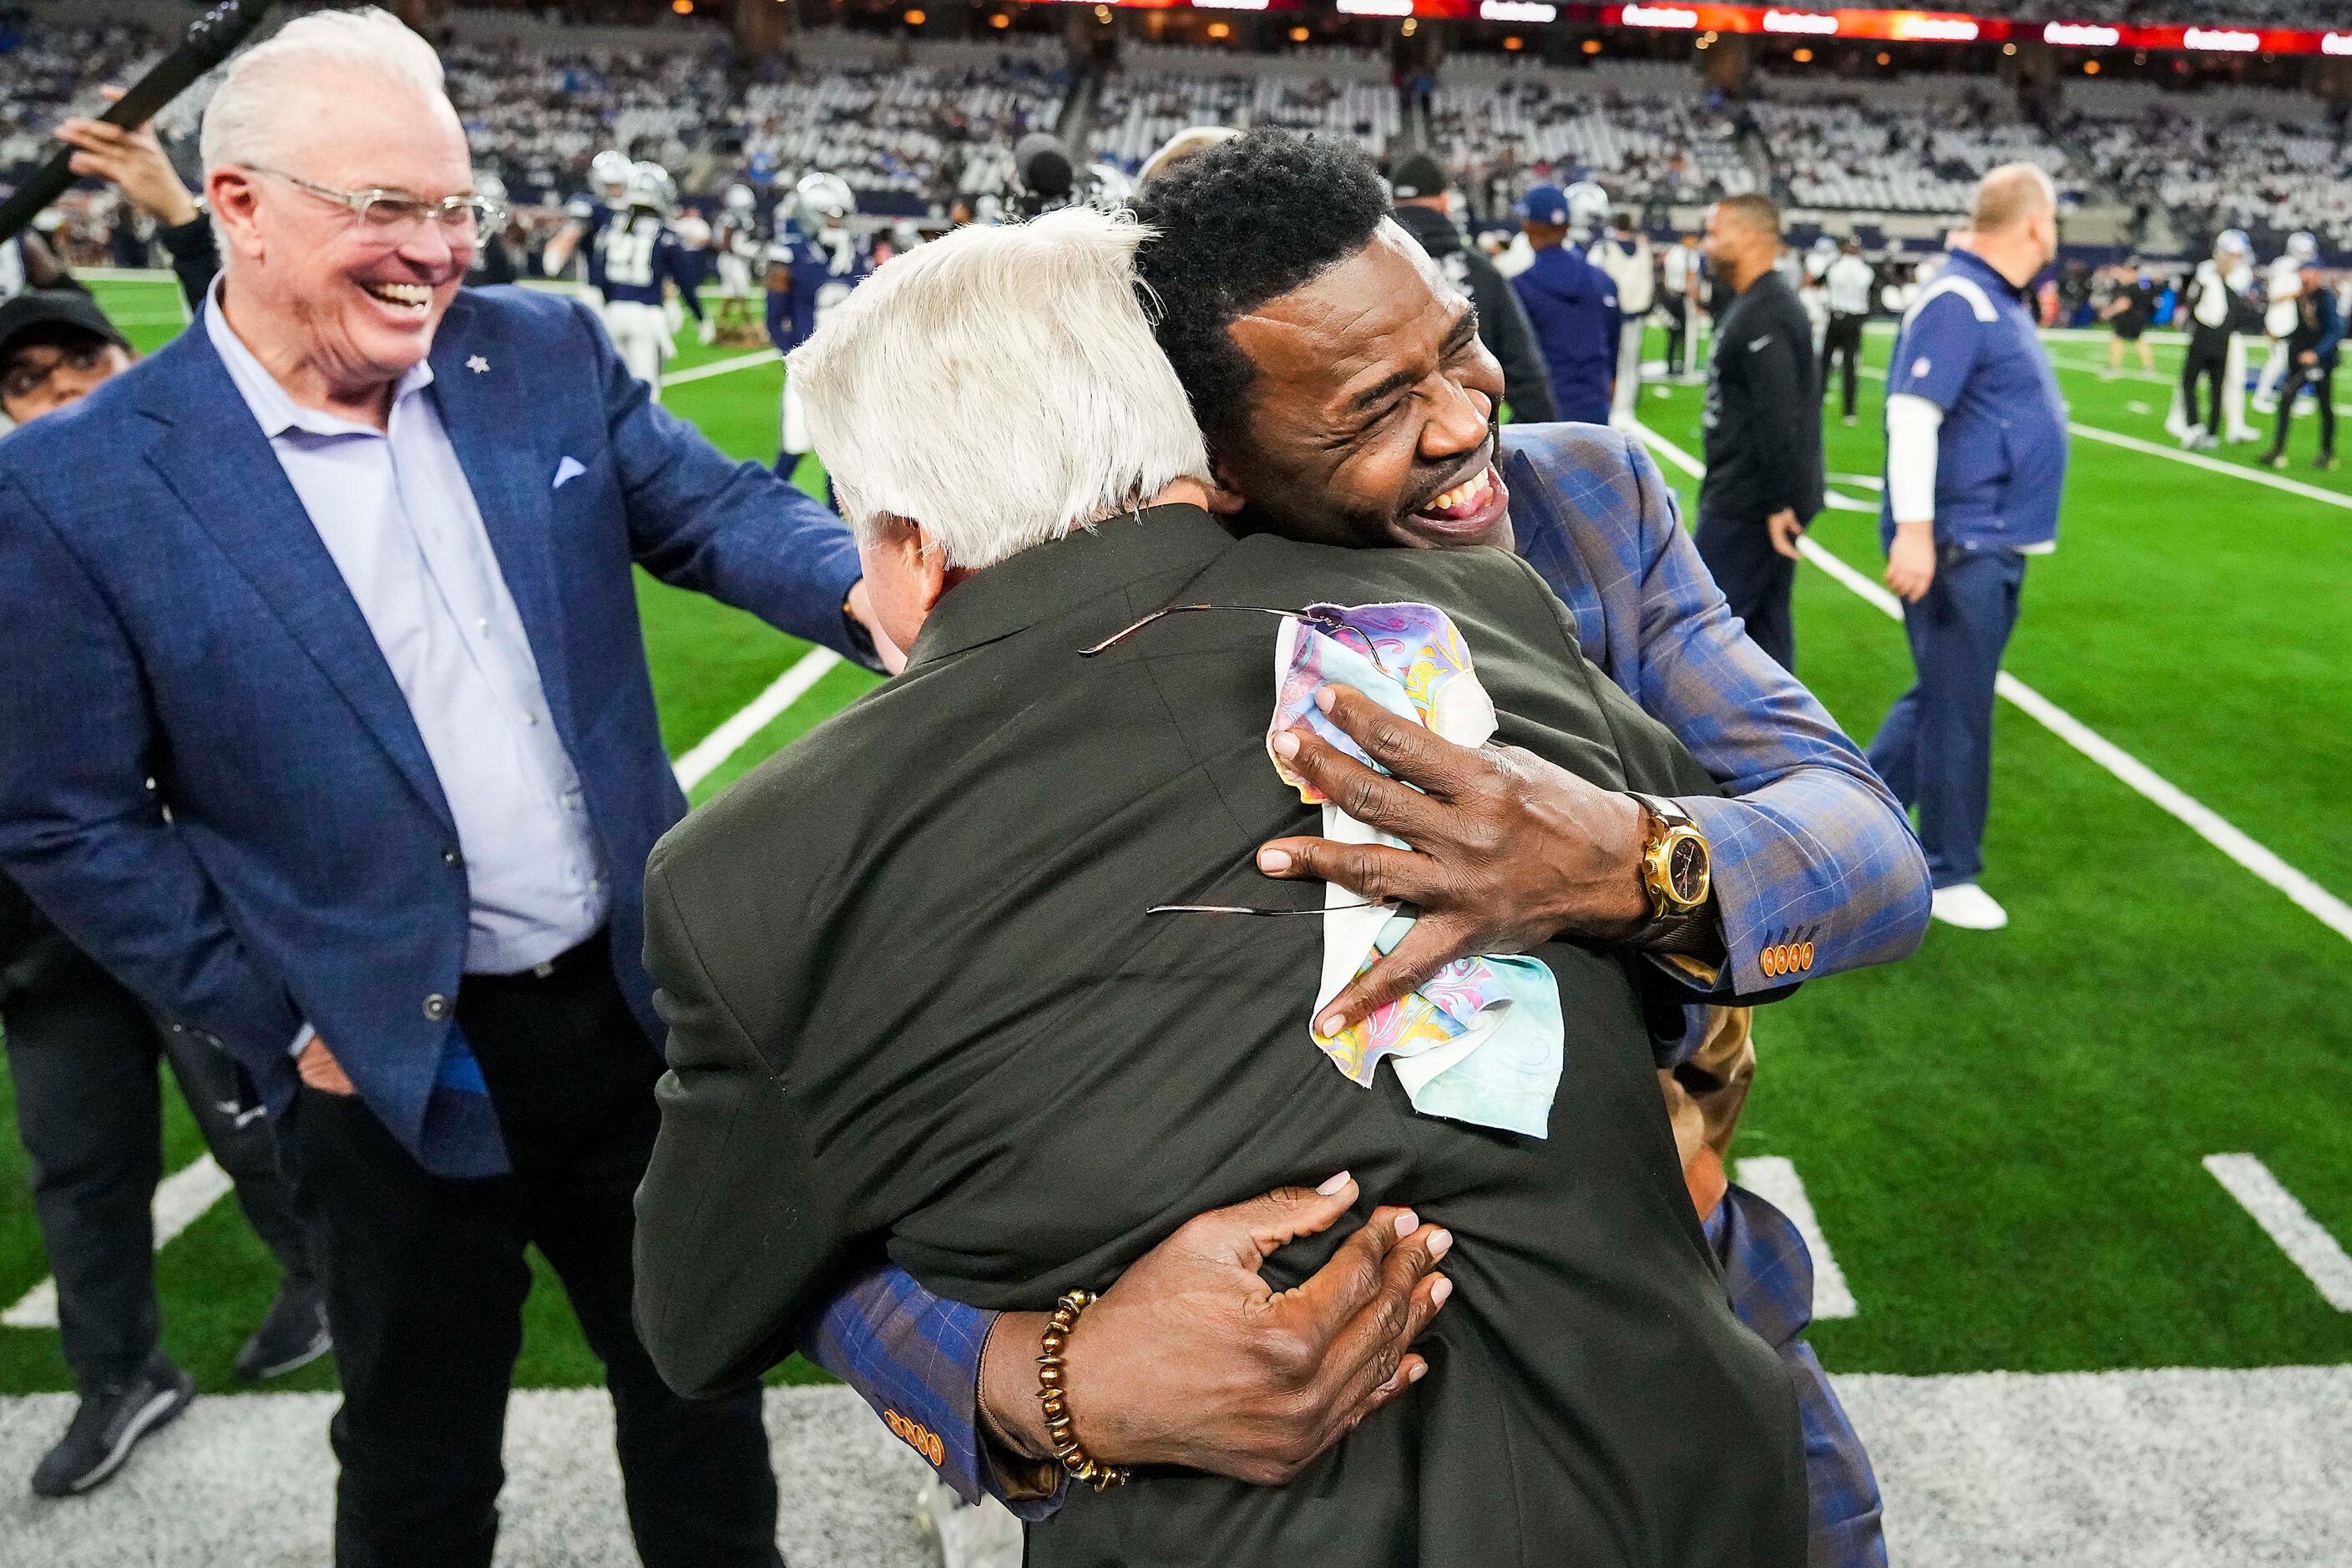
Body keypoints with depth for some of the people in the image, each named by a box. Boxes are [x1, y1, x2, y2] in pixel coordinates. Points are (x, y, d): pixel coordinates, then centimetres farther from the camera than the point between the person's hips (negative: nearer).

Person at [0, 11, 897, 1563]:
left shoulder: (547, 353, -2)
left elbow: (718, 509, -4)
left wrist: (869, 587, -26)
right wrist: (289, 1030, -8)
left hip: (641, 1002, 4)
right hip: (394, 1070, -3)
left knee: (701, 1374, 23)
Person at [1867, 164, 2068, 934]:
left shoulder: (1999, 301, 15)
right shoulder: (1957, 302, -16)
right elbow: (1912, 414, -24)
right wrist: (1915, 531, -29)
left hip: (1995, 544, 10)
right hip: (1957, 544, -10)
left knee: (1944, 697, 16)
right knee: (1956, 710, 0)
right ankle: (1946, 874, 12)